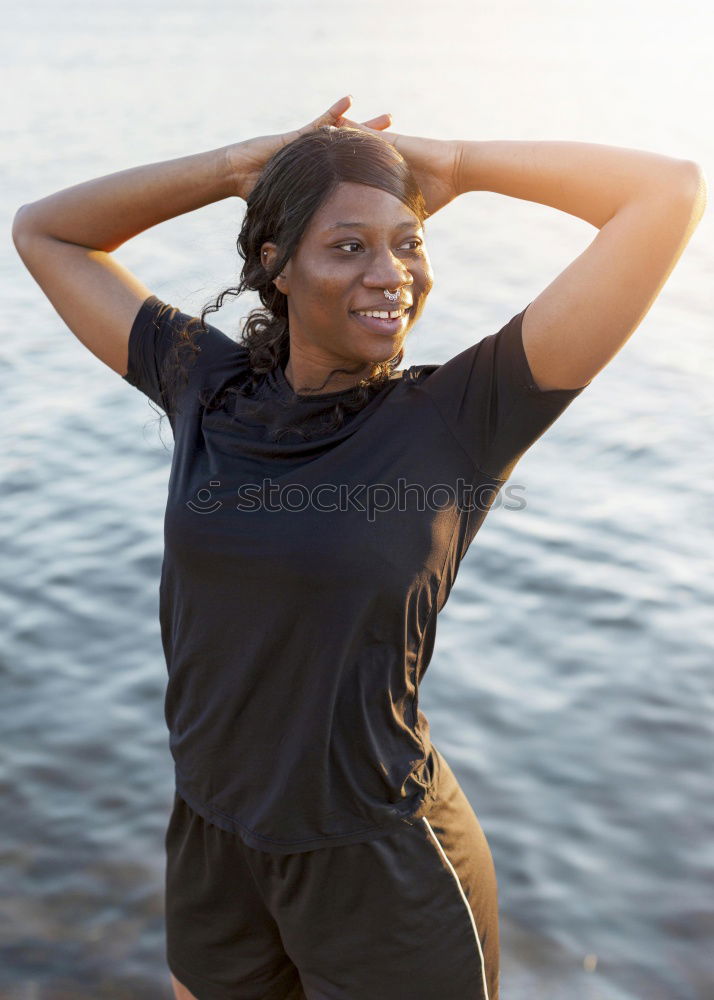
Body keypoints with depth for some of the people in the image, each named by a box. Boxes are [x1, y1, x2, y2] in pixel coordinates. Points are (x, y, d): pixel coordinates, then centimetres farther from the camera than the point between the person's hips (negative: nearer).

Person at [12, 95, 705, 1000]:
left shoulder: (463, 418, -16)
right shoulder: (207, 388, -4)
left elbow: (673, 192, -19)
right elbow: (42, 231, 6)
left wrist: (453, 164, -10)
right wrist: (237, 167, -4)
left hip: (388, 874, -3)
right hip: (213, 853, 4)